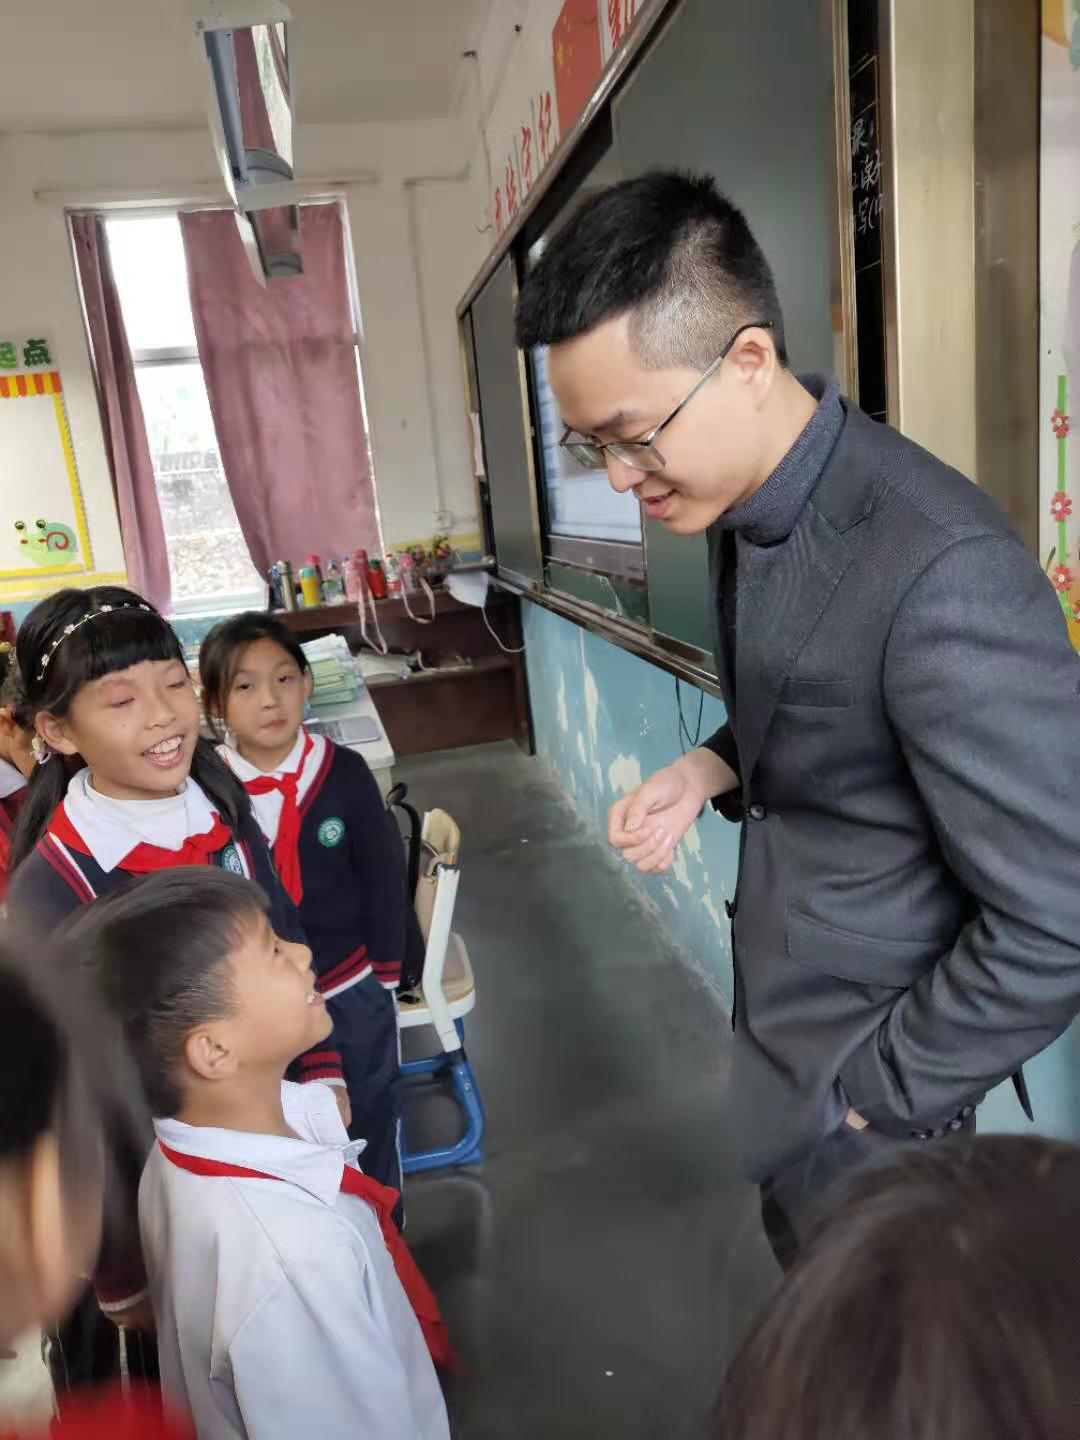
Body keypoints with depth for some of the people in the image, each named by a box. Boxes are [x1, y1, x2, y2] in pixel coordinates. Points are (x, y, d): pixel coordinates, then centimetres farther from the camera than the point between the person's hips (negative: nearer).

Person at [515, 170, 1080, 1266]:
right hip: (784, 1000, 7)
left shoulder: (941, 571, -32)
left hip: (863, 1049, -7)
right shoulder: (744, 504, -5)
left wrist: (878, 1091, -15)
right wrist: (711, 767, -7)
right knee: (811, 1283, 29)